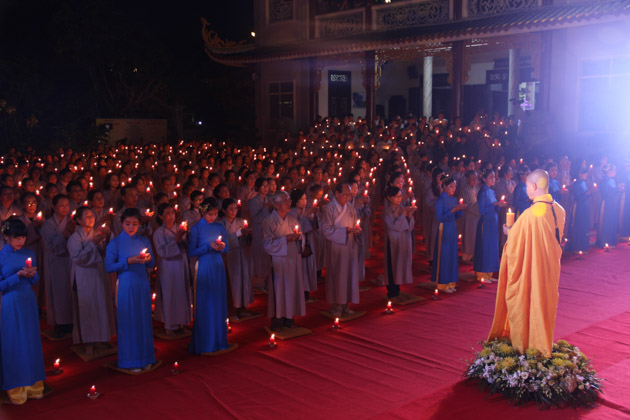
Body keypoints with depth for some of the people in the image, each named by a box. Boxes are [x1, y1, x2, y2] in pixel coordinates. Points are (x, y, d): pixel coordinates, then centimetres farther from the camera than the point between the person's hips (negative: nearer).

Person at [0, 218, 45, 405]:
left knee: (32, 342, 10)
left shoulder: (29, 254, 5)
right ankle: (16, 390, 13)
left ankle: (32, 385, 22)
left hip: (29, 302, 4)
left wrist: (32, 274, -10)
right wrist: (18, 275, -20)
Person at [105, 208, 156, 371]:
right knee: (128, 322, 1)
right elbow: (108, 267, -8)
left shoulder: (144, 240, 8)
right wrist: (128, 261, -18)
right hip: (125, 286, -3)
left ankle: (145, 358, 19)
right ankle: (130, 361, 12)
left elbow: (151, 265, 11)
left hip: (143, 285, 4)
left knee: (144, 320, 8)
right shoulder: (115, 243, -3)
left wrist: (148, 259, -11)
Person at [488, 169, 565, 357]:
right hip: (550, 269, 7)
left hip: (529, 270, -7)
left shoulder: (530, 214, -26)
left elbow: (514, 245, -18)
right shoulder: (559, 210, -3)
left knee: (524, 308, 8)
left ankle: (523, 347, 20)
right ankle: (545, 346, 32)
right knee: (545, 305, 19)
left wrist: (509, 232, 6)